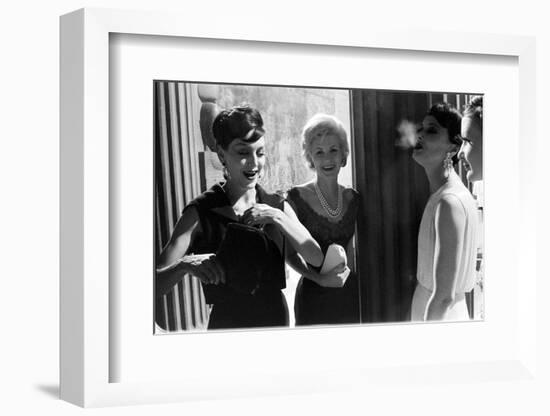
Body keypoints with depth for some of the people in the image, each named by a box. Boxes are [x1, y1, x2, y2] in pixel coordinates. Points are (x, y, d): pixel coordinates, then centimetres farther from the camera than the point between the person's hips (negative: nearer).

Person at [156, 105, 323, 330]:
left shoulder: (278, 207, 2)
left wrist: (278, 218, -20)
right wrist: (184, 265, -38)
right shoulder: (200, 213, -12)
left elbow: (317, 259, -9)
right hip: (226, 324, -4)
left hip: (277, 319, 4)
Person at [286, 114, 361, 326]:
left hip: (349, 293, 4)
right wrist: (318, 277, -15)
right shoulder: (298, 197, -7)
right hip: (313, 297, -4)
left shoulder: (352, 199, 5)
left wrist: (345, 270, -3)